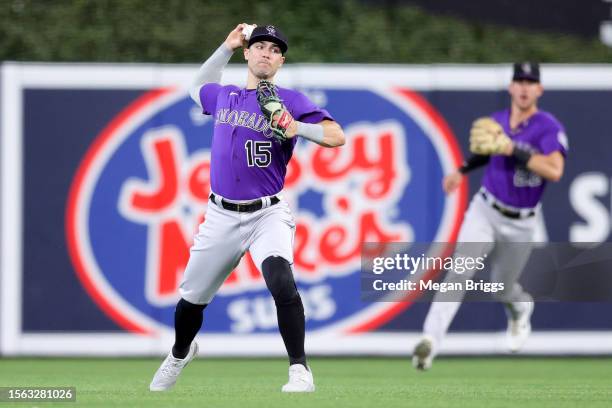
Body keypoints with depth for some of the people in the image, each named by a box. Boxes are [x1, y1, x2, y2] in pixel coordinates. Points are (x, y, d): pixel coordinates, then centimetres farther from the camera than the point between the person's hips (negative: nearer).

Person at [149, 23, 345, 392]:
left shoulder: (290, 101, -2)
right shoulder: (223, 96, 12)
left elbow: (337, 136, -10)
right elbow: (199, 88, 36)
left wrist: (298, 129, -26)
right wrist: (227, 47, 26)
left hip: (267, 215, -4)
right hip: (221, 216, 4)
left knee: (280, 278, -31)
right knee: (191, 298, 13)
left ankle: (300, 371, -27)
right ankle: (180, 354, 44)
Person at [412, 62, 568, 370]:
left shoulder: (549, 128, -16)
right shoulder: (495, 122, 0)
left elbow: (554, 171, -31)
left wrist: (513, 150, -33)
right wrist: (463, 170, 6)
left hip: (520, 224, -2)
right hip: (485, 211, 2)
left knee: (502, 288, 15)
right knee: (460, 272, -20)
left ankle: (521, 310, 53)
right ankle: (431, 339, -28)